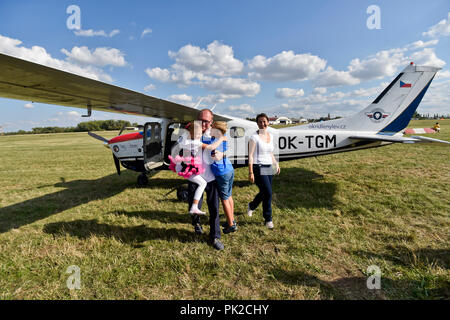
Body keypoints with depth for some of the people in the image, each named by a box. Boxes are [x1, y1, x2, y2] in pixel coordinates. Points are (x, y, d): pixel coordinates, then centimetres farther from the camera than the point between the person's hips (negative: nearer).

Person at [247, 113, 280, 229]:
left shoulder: (270, 136, 11)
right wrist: (250, 173, -16)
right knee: (268, 193, -10)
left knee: (264, 193, 16)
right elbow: (250, 156, -12)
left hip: (268, 168, 7)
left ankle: (251, 206, 45)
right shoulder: (254, 137, -10)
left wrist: (276, 164, 15)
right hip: (258, 168, -7)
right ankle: (268, 219, 9)